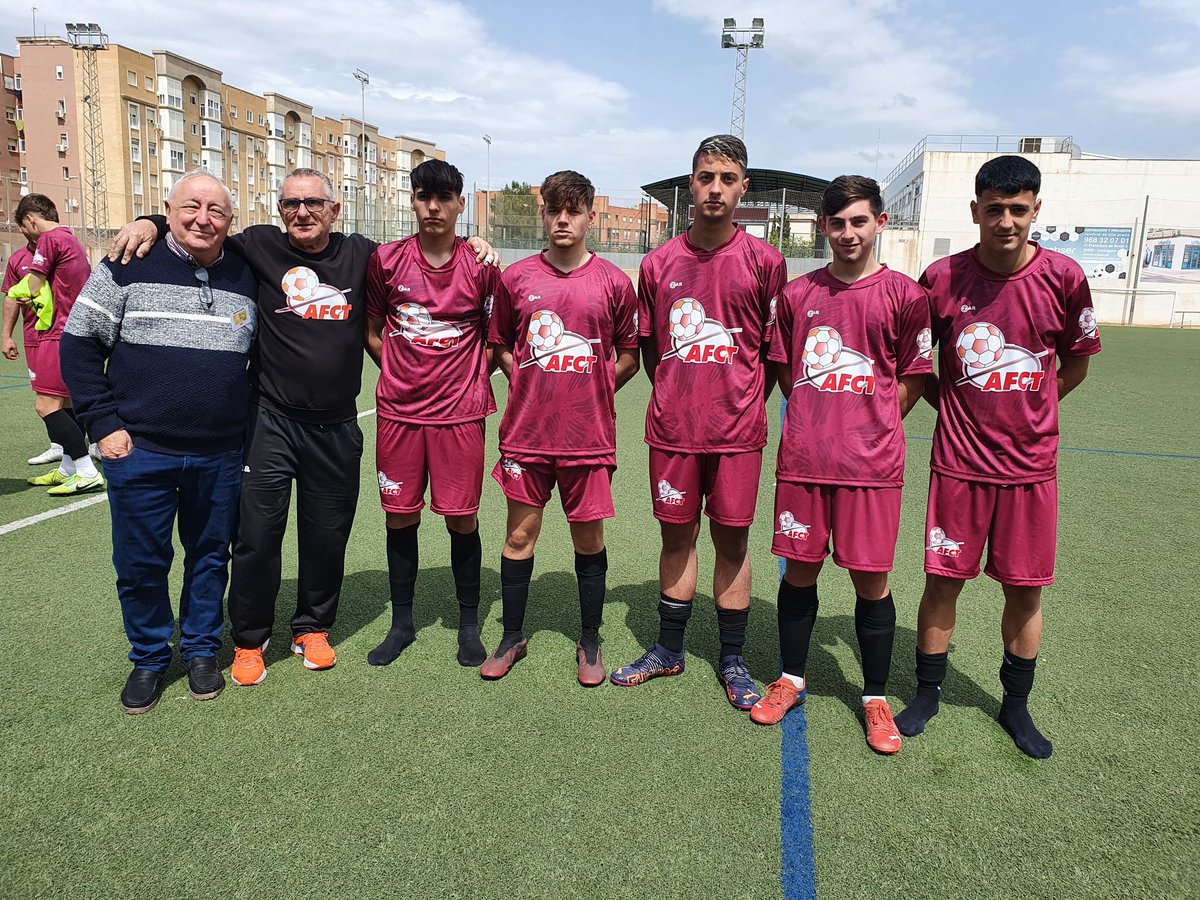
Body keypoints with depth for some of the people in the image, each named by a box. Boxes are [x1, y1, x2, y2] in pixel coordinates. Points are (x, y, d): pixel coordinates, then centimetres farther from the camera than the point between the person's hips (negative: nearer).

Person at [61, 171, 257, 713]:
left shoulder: (246, 278, 5)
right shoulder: (130, 267, -3)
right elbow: (80, 343, -1)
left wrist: (247, 425, 7)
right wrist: (104, 423, -7)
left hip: (220, 458, 2)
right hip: (139, 451, -2)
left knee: (210, 556, 14)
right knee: (140, 565, 9)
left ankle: (201, 649, 33)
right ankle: (148, 658, 29)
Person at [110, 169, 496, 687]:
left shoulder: (360, 255, 5)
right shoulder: (260, 247, 0)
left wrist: (470, 245, 5)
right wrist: (150, 224, -10)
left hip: (336, 428, 2)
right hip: (270, 422, -1)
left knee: (327, 536, 12)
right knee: (257, 535, 3)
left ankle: (313, 628, 32)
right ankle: (249, 641, 23)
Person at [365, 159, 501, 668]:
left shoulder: (481, 266, -1)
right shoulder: (386, 260, 2)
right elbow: (372, 333, 12)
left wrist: (469, 382, 0)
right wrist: (404, 375, 5)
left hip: (459, 413, -1)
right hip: (399, 411, 2)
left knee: (462, 519, 3)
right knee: (400, 516, 8)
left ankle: (469, 625, 21)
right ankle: (402, 622, 25)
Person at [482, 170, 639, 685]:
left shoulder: (613, 282, 0)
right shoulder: (516, 277, 4)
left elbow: (629, 355, 9)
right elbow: (499, 346, 15)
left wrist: (594, 390, 0)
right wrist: (530, 385, 3)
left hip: (589, 434, -1)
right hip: (526, 430, 1)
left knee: (589, 538, 8)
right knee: (519, 534, 9)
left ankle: (589, 643, 26)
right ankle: (513, 637, 27)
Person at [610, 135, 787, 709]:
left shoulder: (764, 262, -1)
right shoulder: (659, 263, 5)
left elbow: (773, 349, 5)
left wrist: (744, 405, 3)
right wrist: (676, 397, 9)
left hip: (736, 430, -2)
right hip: (672, 426, 2)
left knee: (732, 539, 6)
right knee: (676, 535, 12)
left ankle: (732, 661, 23)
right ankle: (668, 650, 29)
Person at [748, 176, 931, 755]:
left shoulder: (904, 295, 0)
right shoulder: (798, 294, 7)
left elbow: (913, 379, 6)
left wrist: (869, 426, 2)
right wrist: (820, 423, 9)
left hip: (870, 462, -2)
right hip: (803, 457, 2)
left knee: (870, 578, 4)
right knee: (799, 568, 11)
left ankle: (875, 698, 22)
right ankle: (791, 679, 29)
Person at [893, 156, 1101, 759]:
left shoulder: (1063, 277, -5)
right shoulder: (943, 278, -6)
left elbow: (1076, 364, 9)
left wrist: (1023, 409, 5)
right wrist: (954, 403, 0)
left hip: (1030, 463, 1)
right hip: (959, 460, -1)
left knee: (1025, 589, 10)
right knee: (943, 581, 5)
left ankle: (1016, 706, 30)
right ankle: (927, 694, 25)